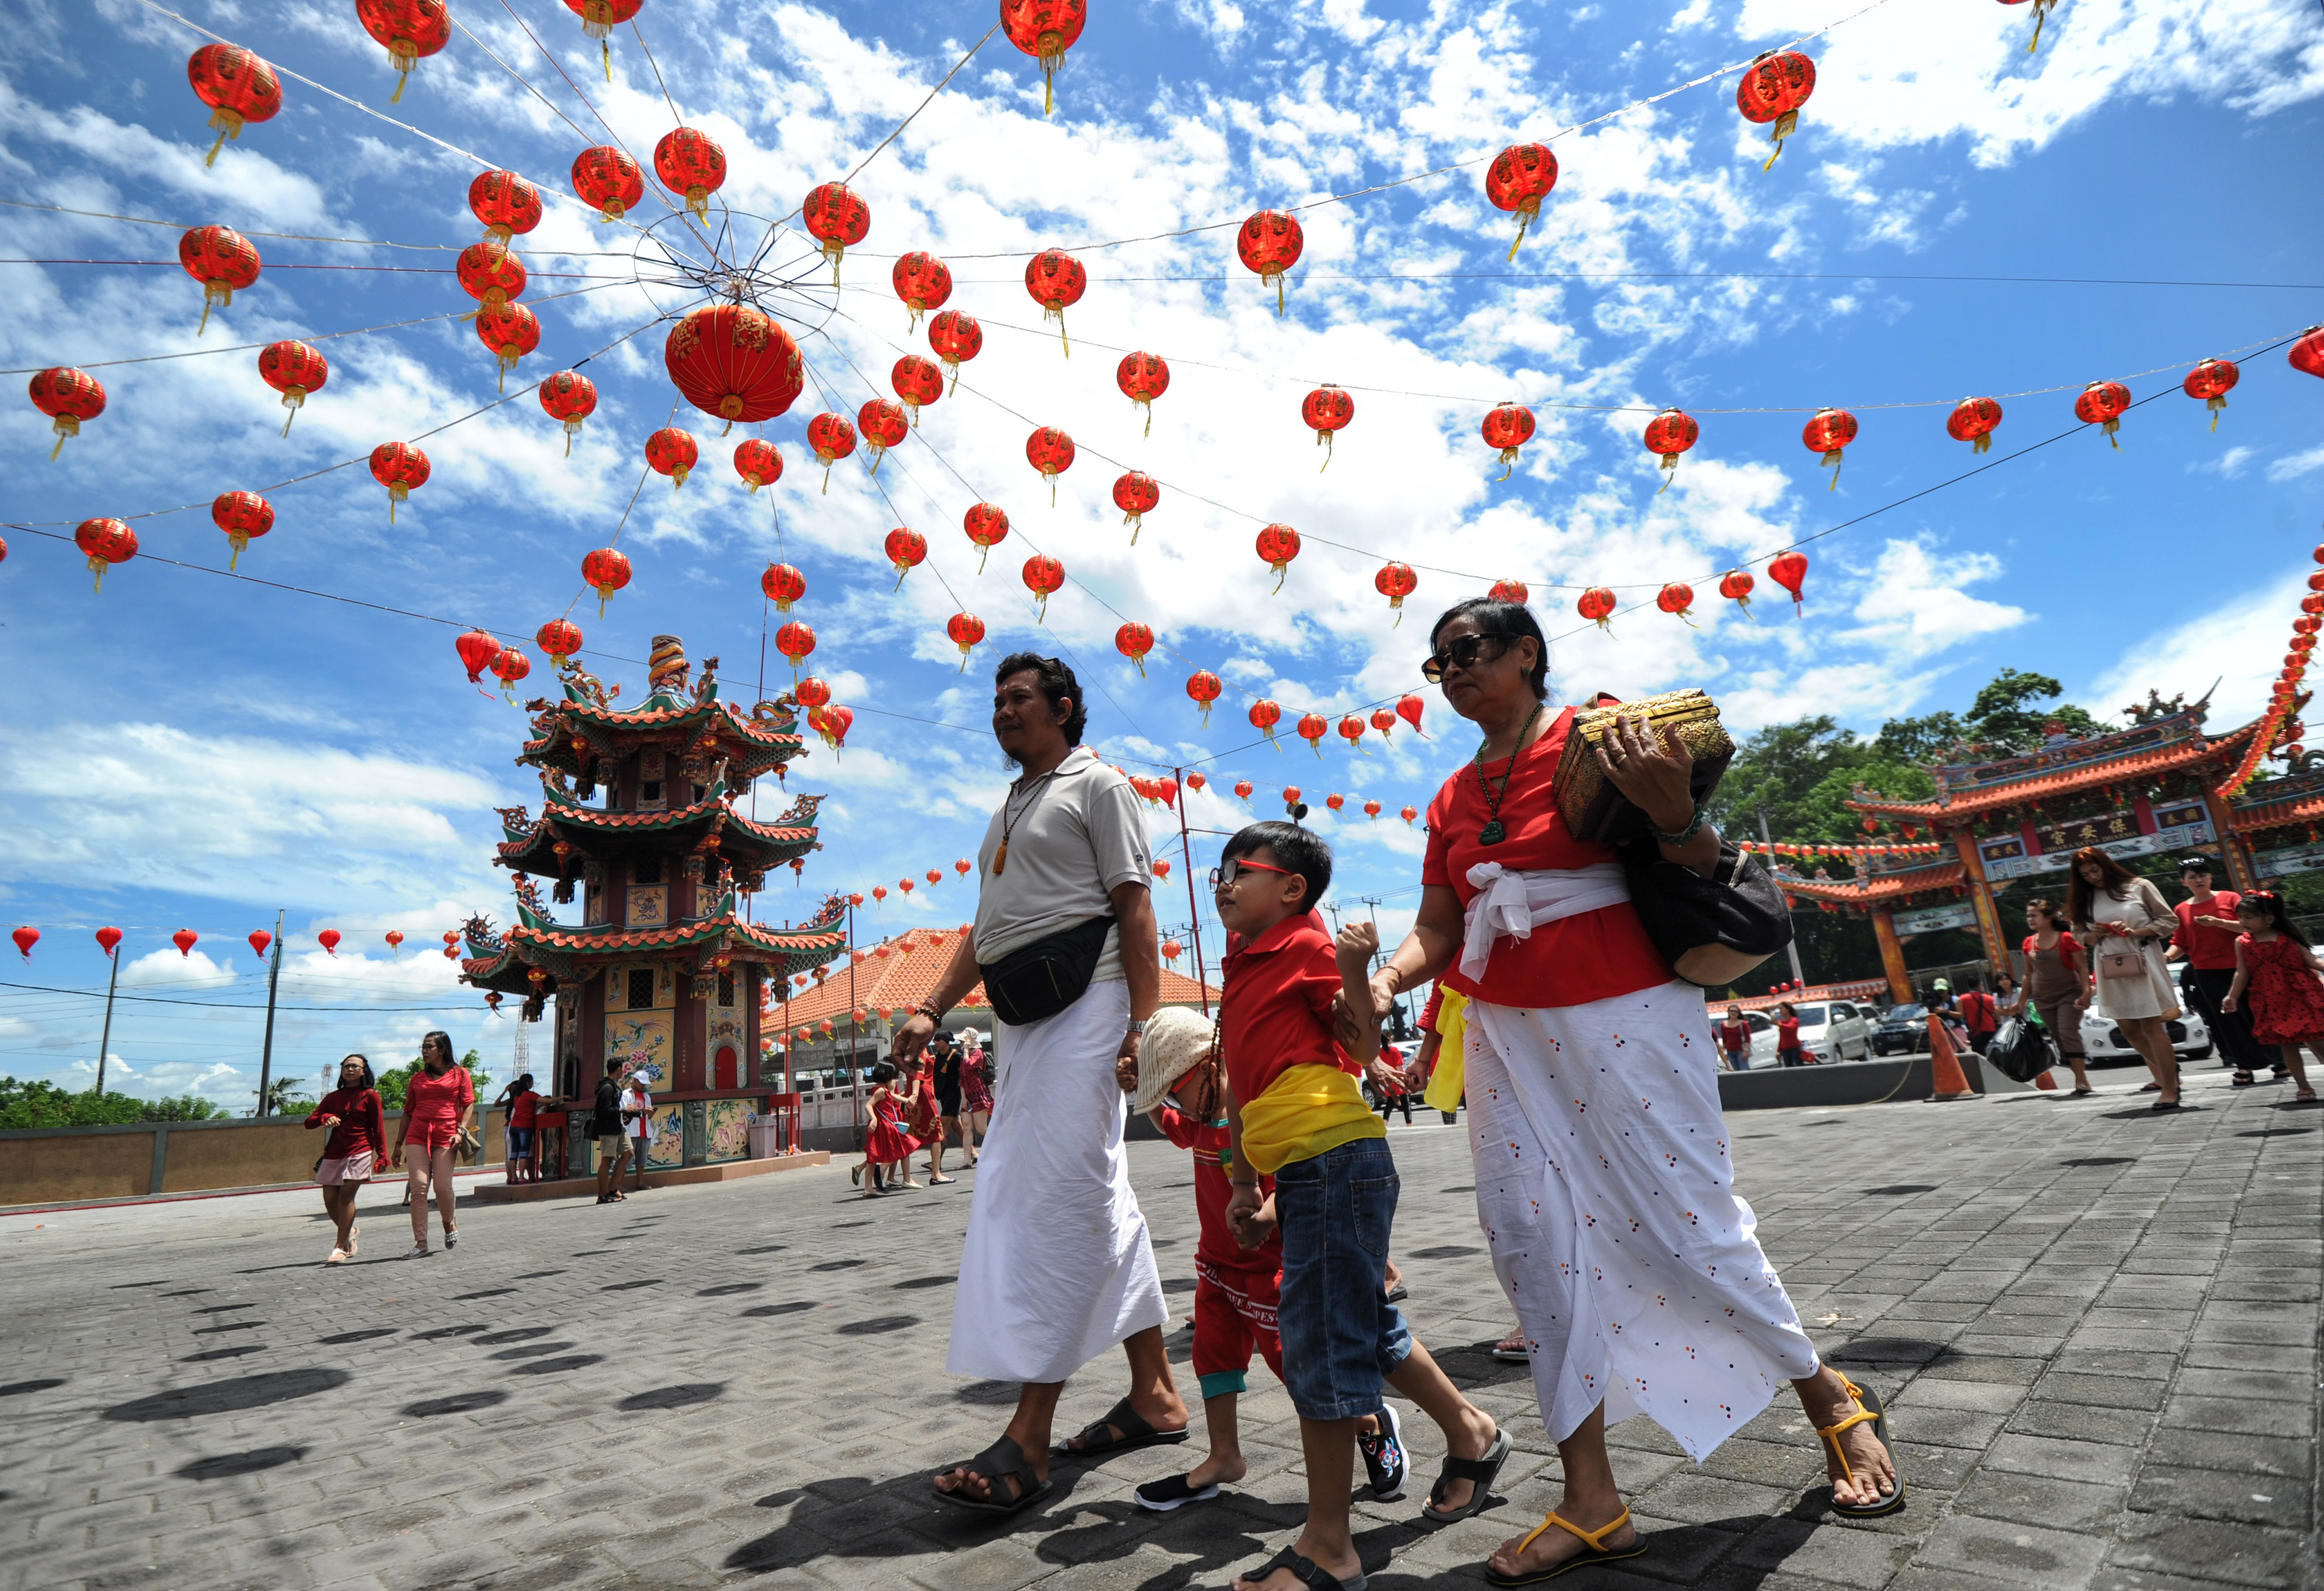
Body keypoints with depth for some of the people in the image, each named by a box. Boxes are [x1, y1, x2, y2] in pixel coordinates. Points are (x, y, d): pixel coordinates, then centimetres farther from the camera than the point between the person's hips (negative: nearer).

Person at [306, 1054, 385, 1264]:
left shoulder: (370, 1096, 2)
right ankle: (349, 1232, 30)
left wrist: (382, 1155, -7)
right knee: (330, 1201, 4)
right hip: (333, 1155, 5)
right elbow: (309, 1123, 8)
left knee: (346, 1195, -15)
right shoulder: (332, 1097, 14)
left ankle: (340, 1247, -11)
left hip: (359, 1153, -5)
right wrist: (325, 1118, -14)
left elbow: (378, 1128, 0)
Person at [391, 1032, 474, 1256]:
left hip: (445, 1136, -3)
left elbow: (469, 1105, 3)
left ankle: (450, 1223, 24)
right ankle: (421, 1244, -4)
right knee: (418, 1188, -7)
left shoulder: (460, 1074, 8)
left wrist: (461, 1130, -11)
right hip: (417, 1136, 3)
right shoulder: (417, 1079, 17)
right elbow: (408, 1112, 20)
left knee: (442, 1187, -7)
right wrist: (399, 1143, 16)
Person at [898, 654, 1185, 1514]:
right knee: (1097, 1203, 10)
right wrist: (931, 1009, 13)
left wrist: (1141, 1027, -18)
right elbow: (986, 929, 25)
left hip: (1084, 1000, -9)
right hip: (1020, 1020, 9)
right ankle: (1155, 1393, 20)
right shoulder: (1007, 812, 26)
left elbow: (1135, 909, -8)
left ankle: (1028, 1440, -8)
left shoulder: (1096, 785, 1)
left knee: (1053, 1201, -12)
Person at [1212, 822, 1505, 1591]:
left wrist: (1355, 972, -26)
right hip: (1300, 1173, 9)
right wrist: (1243, 1184, 22)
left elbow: (1363, 1049, -13)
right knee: (1366, 1327, 22)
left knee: (1320, 1343, -2)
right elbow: (1242, 1089, 20)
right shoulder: (1242, 967, 17)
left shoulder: (1308, 947, -7)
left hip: (1337, 1159, -9)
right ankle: (1470, 1433, 44)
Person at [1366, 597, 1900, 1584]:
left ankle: (1829, 1399, 29)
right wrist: (1386, 978, -11)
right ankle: (1590, 1504, 15)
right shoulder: (1452, 800, 12)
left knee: (1685, 1223, -1)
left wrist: (1672, 815, -25)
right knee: (1532, 1242, 3)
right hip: (1506, 1033, 6)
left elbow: (1702, 871, -4)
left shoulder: (1603, 738, -4)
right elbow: (1436, 927, 9)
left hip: (1625, 1016, -5)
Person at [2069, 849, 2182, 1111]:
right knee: (2128, 1027, 7)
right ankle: (2164, 1073, 28)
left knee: (2151, 1024, -7)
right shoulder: (2085, 899, 9)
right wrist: (2096, 935, -6)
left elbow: (2169, 920, -1)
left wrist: (2135, 932, -15)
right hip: (2110, 969, 4)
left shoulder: (2138, 887, -1)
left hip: (2142, 962, -4)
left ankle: (2170, 1090, -1)